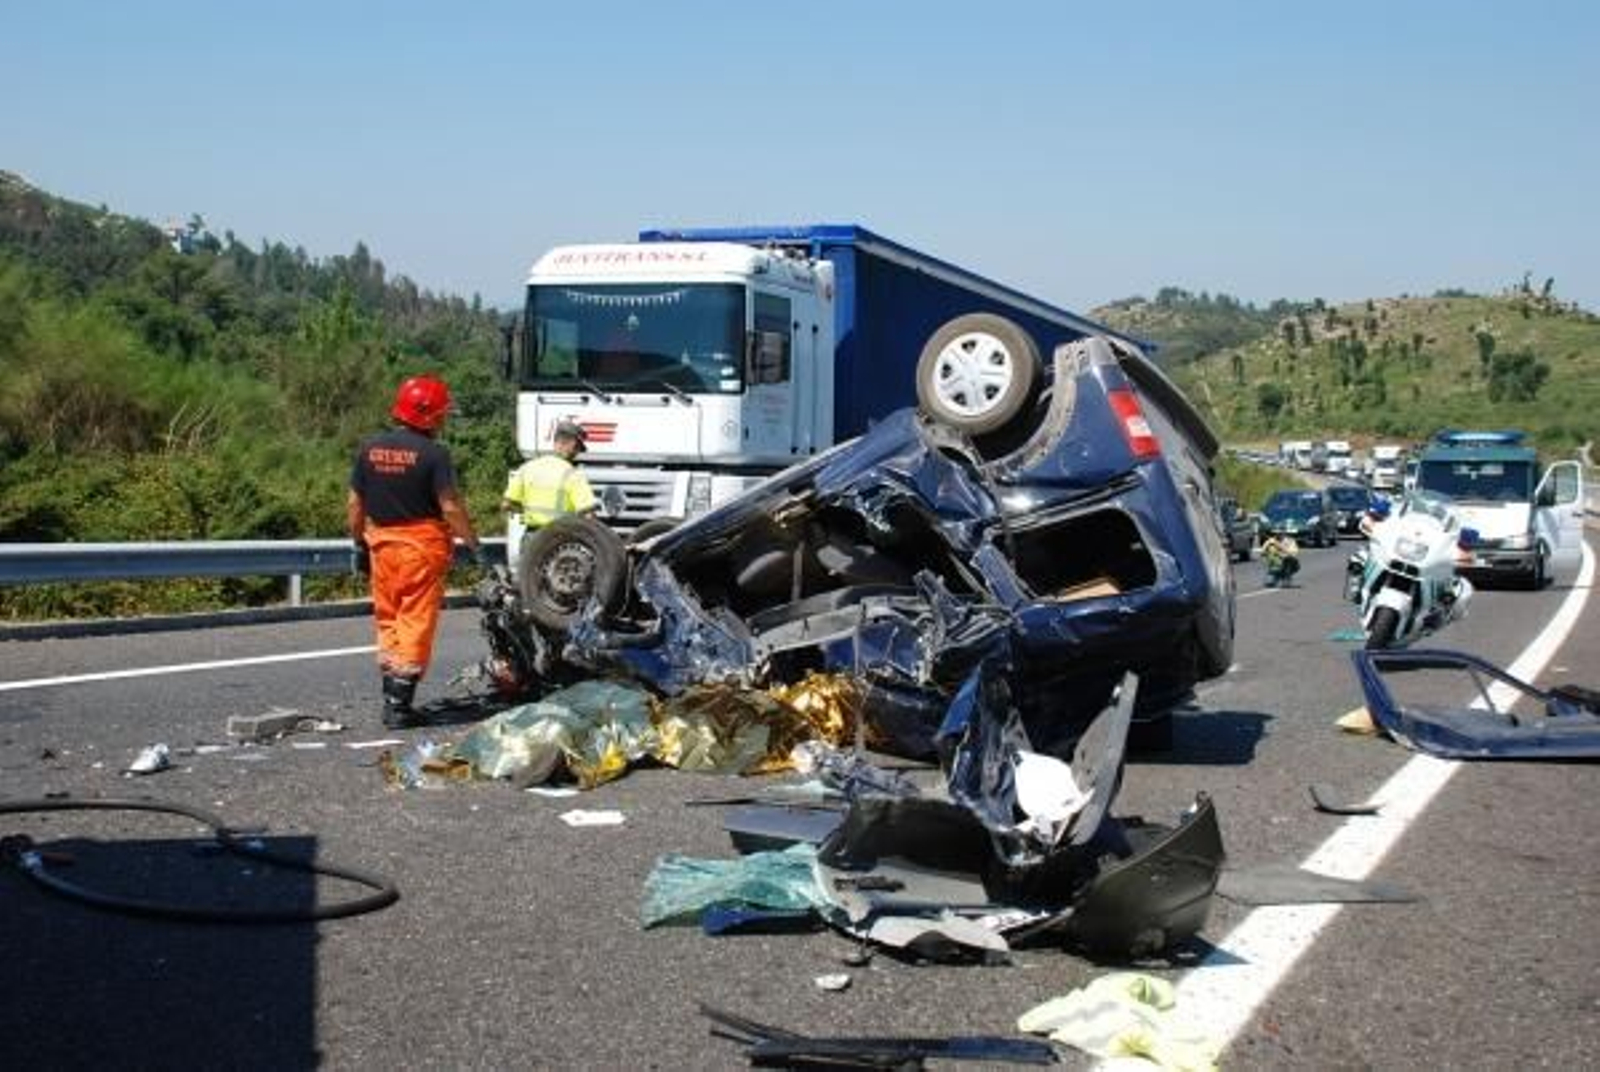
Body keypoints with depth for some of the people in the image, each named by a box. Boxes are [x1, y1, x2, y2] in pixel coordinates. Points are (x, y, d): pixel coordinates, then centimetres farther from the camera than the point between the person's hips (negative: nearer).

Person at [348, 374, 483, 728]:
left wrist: (360, 543, 18)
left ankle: (391, 697, 20)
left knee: (388, 620, 16)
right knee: (416, 623, 0)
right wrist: (474, 545, -7)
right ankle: (400, 704, 0)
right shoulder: (433, 454, -14)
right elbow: (450, 507, -15)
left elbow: (354, 504, 7)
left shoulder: (369, 448, 3)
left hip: (382, 543, 5)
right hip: (421, 546, -5)